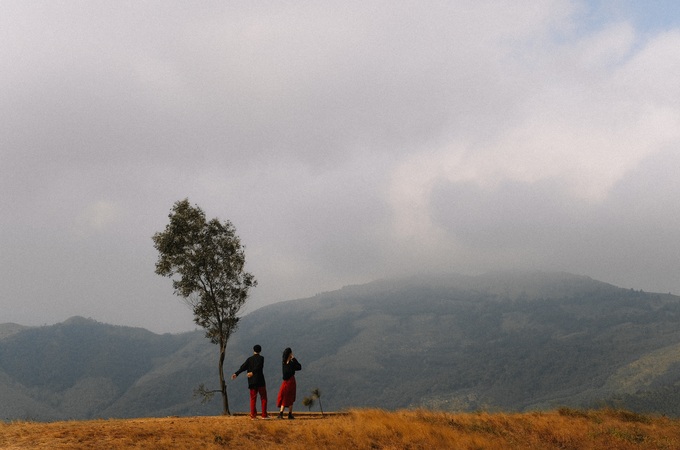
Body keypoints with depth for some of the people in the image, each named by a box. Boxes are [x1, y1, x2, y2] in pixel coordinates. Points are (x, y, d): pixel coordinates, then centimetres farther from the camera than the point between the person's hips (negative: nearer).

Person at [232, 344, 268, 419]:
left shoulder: (249, 359, 8)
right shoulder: (261, 358, -1)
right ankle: (264, 415, 0)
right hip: (260, 381, -3)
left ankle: (253, 415, 2)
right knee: (263, 398, 4)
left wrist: (236, 373, 8)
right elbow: (258, 366, -18)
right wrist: (253, 372, -26)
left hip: (252, 382, 3)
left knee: (253, 399, 7)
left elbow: (243, 367, 4)